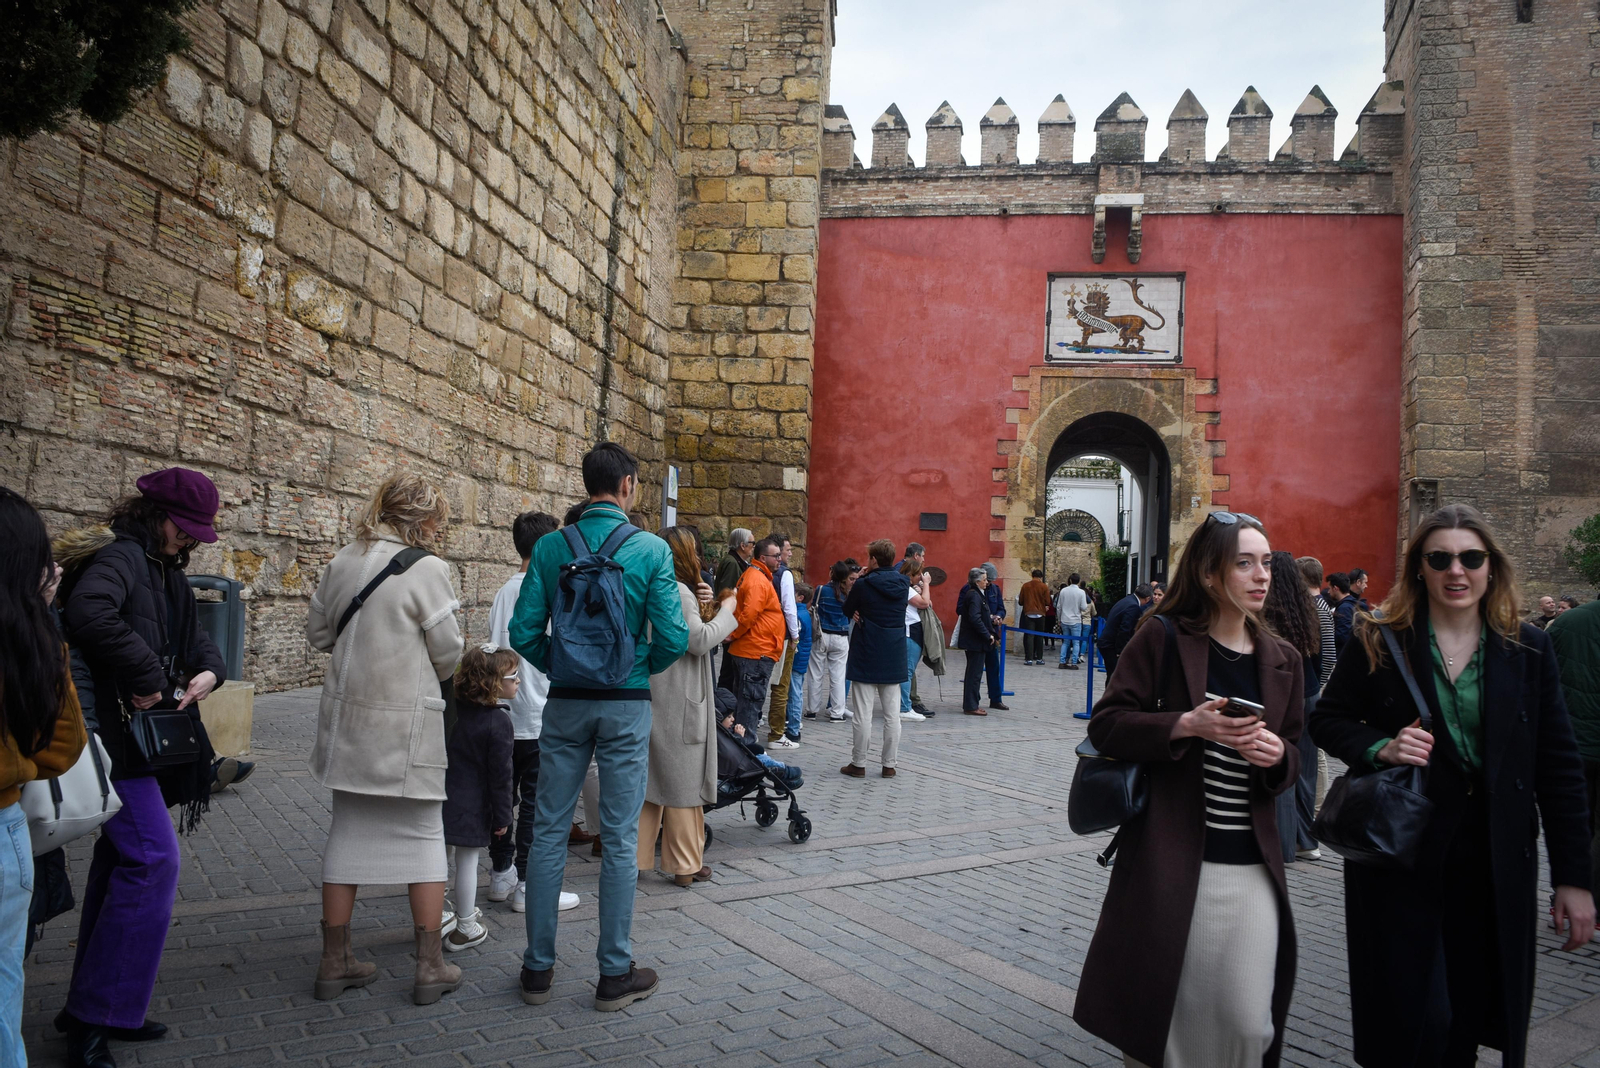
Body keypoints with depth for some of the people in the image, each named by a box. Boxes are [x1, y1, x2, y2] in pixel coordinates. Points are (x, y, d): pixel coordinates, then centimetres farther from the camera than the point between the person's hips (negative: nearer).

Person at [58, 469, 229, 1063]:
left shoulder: (168, 575, 17)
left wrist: (208, 672, -2)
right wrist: (146, 677, -26)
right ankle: (93, 1016, -2)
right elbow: (89, 614, -33)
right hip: (114, 732, -10)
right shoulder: (121, 557, -12)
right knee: (152, 858, -13)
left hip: (145, 739, 10)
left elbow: (197, 640, 21)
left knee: (124, 860, 14)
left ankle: (94, 1009, 26)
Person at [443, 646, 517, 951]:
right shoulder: (499, 722, -16)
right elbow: (499, 774, -14)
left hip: (441, 797, 6)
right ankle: (465, 929, 15)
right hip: (472, 807, -6)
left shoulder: (450, 709, 4)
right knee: (467, 863, 4)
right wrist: (503, 816, -6)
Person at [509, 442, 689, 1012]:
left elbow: (524, 632, -5)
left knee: (549, 831, 12)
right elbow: (672, 639, -12)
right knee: (619, 838, 6)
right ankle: (615, 974, 14)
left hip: (565, 703, 2)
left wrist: (560, 667, 12)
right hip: (627, 705, -2)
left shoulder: (550, 548, -2)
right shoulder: (651, 549, -8)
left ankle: (538, 967, 21)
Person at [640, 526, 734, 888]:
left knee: (647, 779, 14)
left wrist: (701, 605, 6)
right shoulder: (678, 592, -16)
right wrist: (725, 610, -8)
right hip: (678, 702, -9)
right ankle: (685, 864, 10)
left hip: (649, 699, 9)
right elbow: (700, 641, -21)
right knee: (682, 781, 1)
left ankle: (635, 856, 20)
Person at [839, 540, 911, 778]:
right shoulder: (903, 584, 1)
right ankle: (890, 764, 14)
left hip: (866, 656, -4)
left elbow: (847, 611, 0)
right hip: (894, 657, 4)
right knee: (892, 714, 9)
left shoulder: (863, 584, -13)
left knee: (862, 714, 2)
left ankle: (858, 764, 9)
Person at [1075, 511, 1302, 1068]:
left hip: (1252, 868, 4)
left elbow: (1291, 756, 19)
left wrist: (1278, 754, -5)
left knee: (1246, 1023, 3)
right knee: (1159, 1012, 6)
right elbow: (1105, 724, -7)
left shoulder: (1282, 660, 10)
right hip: (1170, 860, -4)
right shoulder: (1164, 636, -4)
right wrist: (1189, 724, -20)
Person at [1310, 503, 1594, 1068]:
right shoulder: (1379, 641, -3)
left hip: (1496, 862, 2)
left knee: (1468, 1023, 11)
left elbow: (1559, 766, 3)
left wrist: (1573, 876, 1)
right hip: (1401, 853, -2)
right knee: (1409, 1019, 2)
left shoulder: (1529, 649, 2)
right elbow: (1328, 719, 5)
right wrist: (1380, 747, -16)